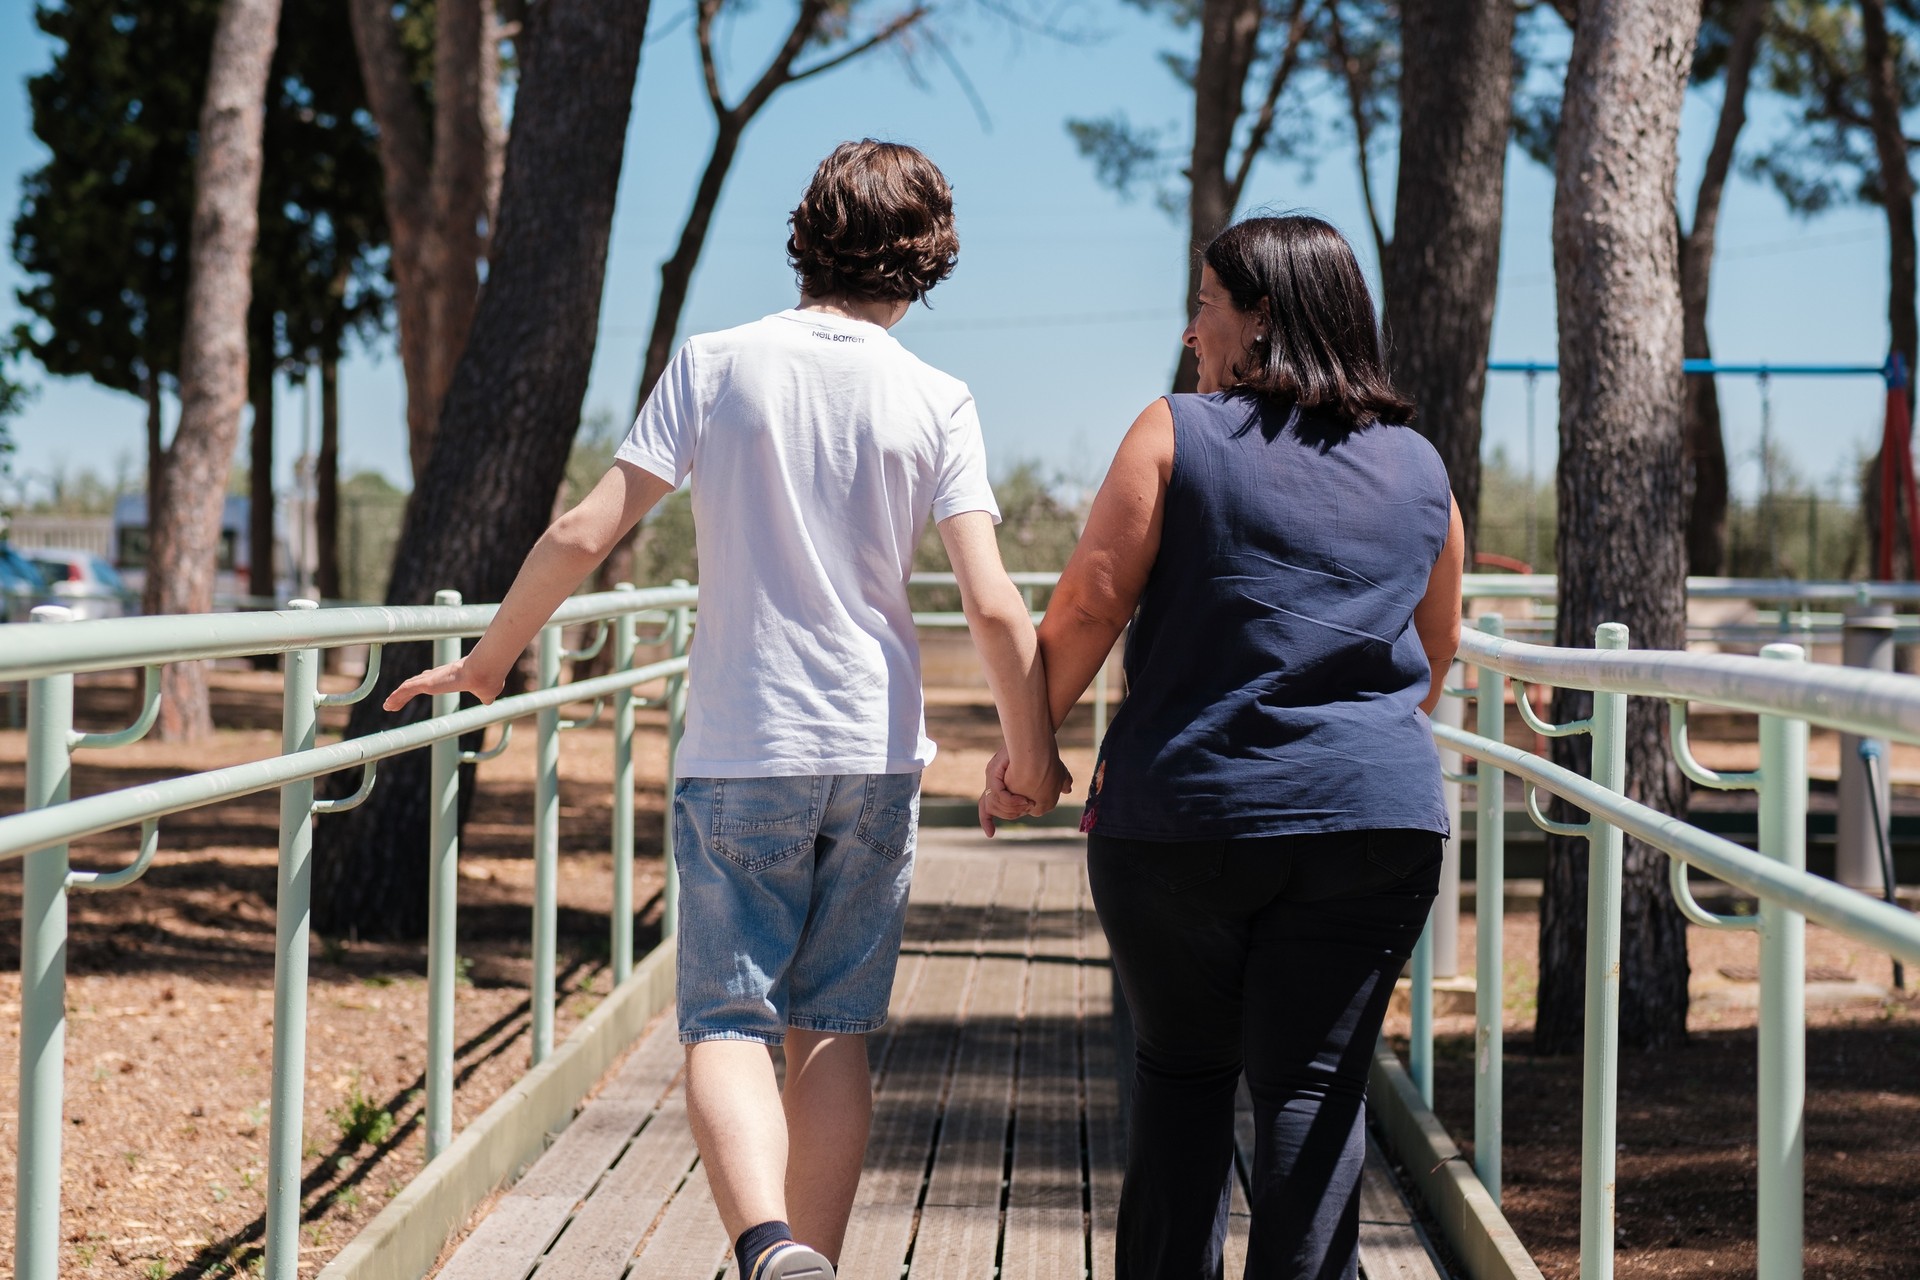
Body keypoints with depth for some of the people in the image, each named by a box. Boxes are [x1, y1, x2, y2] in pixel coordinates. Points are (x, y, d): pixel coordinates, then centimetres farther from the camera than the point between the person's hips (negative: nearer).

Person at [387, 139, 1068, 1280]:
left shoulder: (720, 363, -2)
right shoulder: (936, 401, -1)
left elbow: (584, 535, -5)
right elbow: (992, 605, -8)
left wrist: (487, 661, 7)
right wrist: (1033, 755, 6)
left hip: (742, 754, -1)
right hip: (878, 755, 2)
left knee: (729, 1018, -1)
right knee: (835, 1030, 11)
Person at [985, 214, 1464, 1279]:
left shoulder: (1176, 434, -2)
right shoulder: (1420, 471, 11)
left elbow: (1088, 606, -6)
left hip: (1182, 813, -2)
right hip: (1374, 826, 2)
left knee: (1181, 1069, 14)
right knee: (1315, 1085, 4)